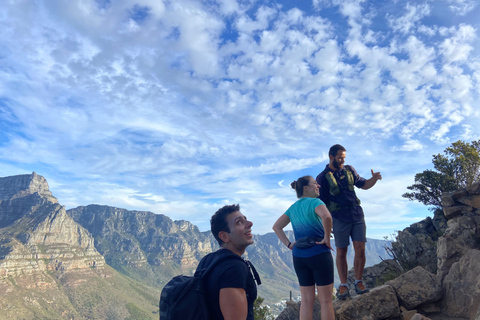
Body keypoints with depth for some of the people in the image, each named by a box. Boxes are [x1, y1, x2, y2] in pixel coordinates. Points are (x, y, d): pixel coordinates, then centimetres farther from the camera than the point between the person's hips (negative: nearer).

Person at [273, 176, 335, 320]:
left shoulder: (292, 208, 11)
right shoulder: (314, 202, -9)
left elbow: (276, 227, 14)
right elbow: (327, 217, -30)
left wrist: (289, 244, 7)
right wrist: (327, 239, -18)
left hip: (298, 257, 6)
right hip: (319, 254, -6)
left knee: (306, 300, 13)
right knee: (326, 301, 6)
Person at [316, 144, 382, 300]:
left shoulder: (349, 170, 8)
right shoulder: (323, 177, -5)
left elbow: (363, 185, 18)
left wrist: (374, 179, -2)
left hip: (357, 215, 4)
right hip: (339, 219, -4)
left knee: (360, 249, 1)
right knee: (341, 252, 3)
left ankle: (359, 282, 18)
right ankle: (343, 285, 16)